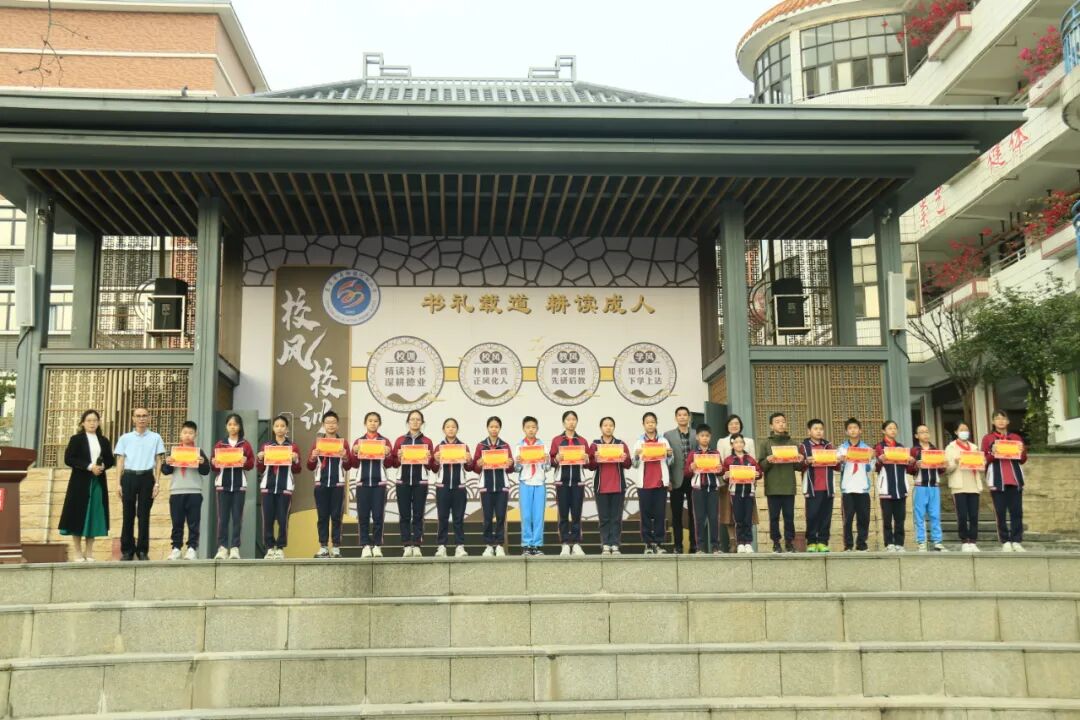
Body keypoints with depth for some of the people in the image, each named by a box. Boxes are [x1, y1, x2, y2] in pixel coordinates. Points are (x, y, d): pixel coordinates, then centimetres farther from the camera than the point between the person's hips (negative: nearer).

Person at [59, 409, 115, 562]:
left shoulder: (104, 441, 13)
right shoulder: (76, 439, 1)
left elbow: (111, 460, 13)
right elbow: (68, 459, -9)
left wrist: (103, 466, -9)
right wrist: (89, 466, -17)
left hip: (98, 483, 4)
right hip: (80, 483, -4)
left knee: (94, 516, 3)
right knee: (78, 516, -3)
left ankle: (89, 552, 7)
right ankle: (78, 553, 2)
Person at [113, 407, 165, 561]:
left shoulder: (155, 438, 9)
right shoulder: (125, 438, 11)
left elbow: (158, 461, 7)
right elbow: (120, 461, 9)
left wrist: (157, 483, -1)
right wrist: (118, 484, 1)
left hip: (147, 477, 0)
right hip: (129, 477, 1)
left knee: (144, 515, 0)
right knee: (128, 515, 2)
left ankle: (143, 550, 5)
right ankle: (127, 550, 8)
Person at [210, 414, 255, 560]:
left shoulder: (245, 444, 8)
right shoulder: (220, 444, 10)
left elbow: (252, 463, 3)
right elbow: (213, 464, 6)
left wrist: (245, 462, -17)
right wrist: (214, 463, -16)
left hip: (239, 484, -1)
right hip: (223, 483, 1)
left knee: (237, 517, -2)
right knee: (223, 517, -2)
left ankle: (235, 548, 1)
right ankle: (222, 547, 1)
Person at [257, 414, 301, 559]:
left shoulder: (293, 447, 6)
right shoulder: (266, 446, 10)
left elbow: (297, 470, 6)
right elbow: (260, 470, 12)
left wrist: (296, 460, -13)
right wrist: (259, 459, -7)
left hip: (285, 487, -2)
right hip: (268, 486, 2)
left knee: (283, 519, -5)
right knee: (267, 519, -1)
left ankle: (280, 548, 4)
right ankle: (270, 548, 8)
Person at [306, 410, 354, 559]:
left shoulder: (343, 442, 7)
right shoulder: (317, 442, 9)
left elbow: (348, 466, 4)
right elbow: (310, 467, 8)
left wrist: (345, 457, -15)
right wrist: (313, 457, -12)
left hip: (337, 484, -1)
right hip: (321, 483, 1)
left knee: (336, 516, -2)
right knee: (322, 516, 1)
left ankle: (336, 547, 0)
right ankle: (323, 547, 4)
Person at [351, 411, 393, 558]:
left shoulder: (385, 441, 6)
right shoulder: (358, 441, 9)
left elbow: (389, 464, 3)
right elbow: (354, 464, 5)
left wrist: (387, 454, -15)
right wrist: (355, 453, -12)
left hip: (379, 482, -1)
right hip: (362, 482, 1)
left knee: (378, 515, -2)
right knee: (363, 515, 0)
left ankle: (377, 546, 4)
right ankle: (365, 546, 4)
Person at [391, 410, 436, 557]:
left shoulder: (427, 441, 6)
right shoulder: (400, 440, 9)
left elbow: (430, 466, 6)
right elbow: (394, 463, 7)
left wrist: (429, 458, -14)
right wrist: (398, 457, -12)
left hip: (420, 482, -1)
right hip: (403, 481, 1)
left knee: (418, 515, -1)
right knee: (404, 515, 0)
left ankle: (416, 546, 2)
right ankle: (407, 546, 3)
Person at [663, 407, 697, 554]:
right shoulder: (668, 435, 6)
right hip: (677, 479, -1)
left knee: (693, 513, 4)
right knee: (676, 514, 2)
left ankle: (694, 544, 10)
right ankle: (677, 545, 7)